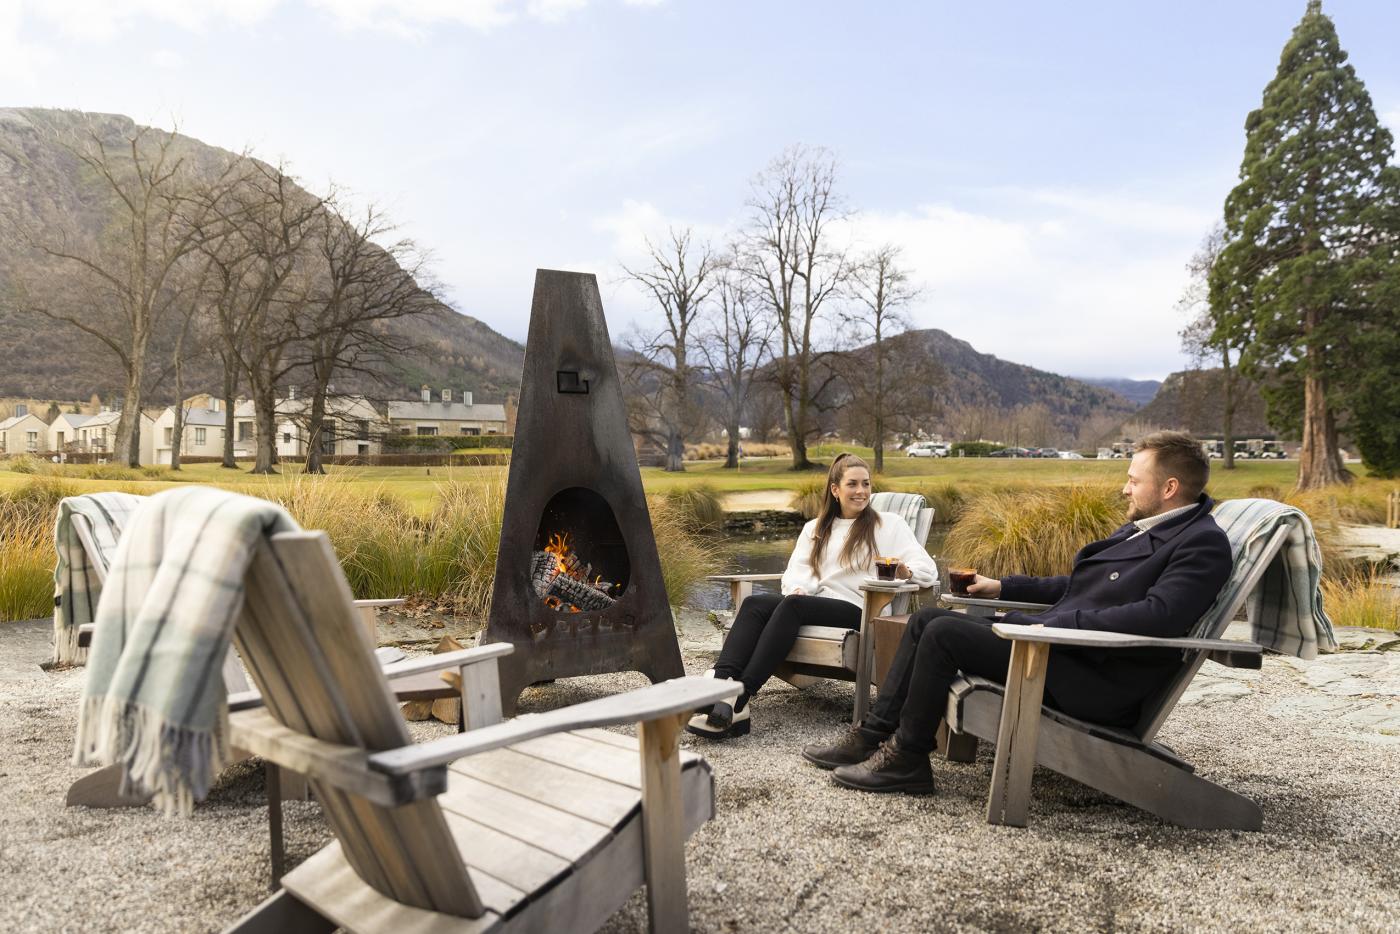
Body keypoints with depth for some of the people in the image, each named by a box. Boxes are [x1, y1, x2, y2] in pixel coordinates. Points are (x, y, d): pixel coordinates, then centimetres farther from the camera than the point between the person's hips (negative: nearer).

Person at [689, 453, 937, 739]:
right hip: (815, 605, 5)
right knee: (754, 603, -25)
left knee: (792, 605, -33)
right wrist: (798, 588, -10)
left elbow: (928, 570, 2)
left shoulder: (889, 524, 12)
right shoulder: (814, 529, 25)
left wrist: (904, 571, -23)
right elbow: (797, 572, 15)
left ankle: (738, 700, -42)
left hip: (858, 610, -4)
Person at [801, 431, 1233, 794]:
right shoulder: (1141, 529, 18)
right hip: (1059, 642, 10)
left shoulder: (1204, 543, -12)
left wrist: (1055, 624, -25)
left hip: (1095, 680, -10)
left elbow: (1157, 616, -27)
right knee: (925, 620, 4)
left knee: (943, 633, -20)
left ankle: (906, 759, -7)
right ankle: (874, 734, 5)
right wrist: (1003, 587, 22)